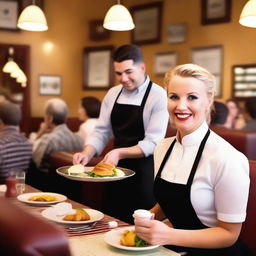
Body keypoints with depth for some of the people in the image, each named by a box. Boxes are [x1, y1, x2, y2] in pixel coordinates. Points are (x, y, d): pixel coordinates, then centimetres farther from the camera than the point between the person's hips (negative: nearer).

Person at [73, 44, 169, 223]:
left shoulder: (158, 96, -12)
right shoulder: (113, 94, 6)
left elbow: (152, 142, -17)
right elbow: (101, 132, 6)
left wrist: (120, 153, -27)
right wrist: (87, 154, -12)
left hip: (144, 173, -5)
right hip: (117, 169, 5)